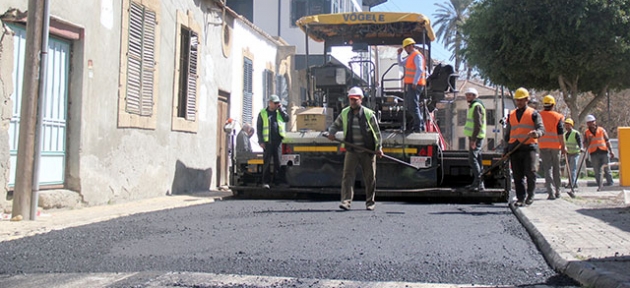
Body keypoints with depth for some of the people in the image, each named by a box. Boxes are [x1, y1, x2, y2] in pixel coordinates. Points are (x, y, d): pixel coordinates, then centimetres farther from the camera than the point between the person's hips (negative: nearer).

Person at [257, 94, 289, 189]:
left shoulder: (280, 112, 16)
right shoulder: (263, 113, 8)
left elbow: (286, 119, -2)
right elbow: (259, 128, 5)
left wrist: (281, 109, -1)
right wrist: (261, 141, -3)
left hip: (278, 140, 2)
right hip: (268, 141, -2)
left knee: (278, 161, 3)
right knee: (267, 162, -2)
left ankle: (277, 180, 11)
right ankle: (266, 181, 2)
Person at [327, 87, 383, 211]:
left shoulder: (369, 114, -4)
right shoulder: (344, 113, 4)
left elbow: (377, 132, 1)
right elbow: (335, 125, 17)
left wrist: (378, 147, -5)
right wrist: (331, 133, -5)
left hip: (368, 151, -1)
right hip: (351, 151, 1)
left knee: (370, 177, 7)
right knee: (347, 175, -11)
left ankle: (370, 202, 21)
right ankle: (346, 201, -14)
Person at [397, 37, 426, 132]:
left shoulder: (417, 55, -12)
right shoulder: (410, 56, 20)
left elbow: (419, 70, -22)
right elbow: (401, 64, 32)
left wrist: (415, 83, -27)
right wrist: (399, 54, 18)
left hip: (414, 85, -10)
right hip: (409, 84, 10)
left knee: (413, 105, -10)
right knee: (408, 105, 16)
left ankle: (418, 127, -7)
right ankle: (420, 123, 23)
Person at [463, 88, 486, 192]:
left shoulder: (476, 106, -12)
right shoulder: (472, 106, 21)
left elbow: (478, 124, -20)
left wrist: (473, 139, -24)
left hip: (476, 137, -11)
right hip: (473, 137, 11)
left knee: (473, 159, -14)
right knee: (476, 160, 12)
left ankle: (479, 184, -15)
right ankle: (476, 182, 17)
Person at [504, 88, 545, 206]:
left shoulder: (533, 114, 6)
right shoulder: (511, 115, 19)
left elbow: (541, 128, -6)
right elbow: (508, 133, 22)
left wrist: (537, 133, -29)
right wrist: (506, 149, 16)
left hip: (529, 147, -4)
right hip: (515, 148, 4)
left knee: (530, 171, -14)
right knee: (517, 174, 3)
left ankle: (530, 195, 3)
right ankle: (520, 197, 8)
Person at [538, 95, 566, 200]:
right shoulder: (558, 117, -3)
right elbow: (560, 133, -7)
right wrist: (563, 146, -1)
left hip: (543, 146, 0)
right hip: (555, 145, 0)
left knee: (547, 169, -1)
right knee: (556, 169, 12)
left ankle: (551, 192, -11)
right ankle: (557, 191, 20)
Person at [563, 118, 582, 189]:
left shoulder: (576, 133, -8)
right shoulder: (565, 134, 14)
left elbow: (579, 141, -19)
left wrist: (581, 148, -35)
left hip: (575, 153, -7)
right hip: (568, 154, 7)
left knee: (573, 169, -12)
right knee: (569, 169, 7)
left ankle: (571, 183, -16)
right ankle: (575, 184, 14)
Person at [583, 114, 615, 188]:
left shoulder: (601, 130, 8)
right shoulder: (586, 133, 8)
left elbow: (607, 141, 11)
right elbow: (585, 145, 7)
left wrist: (611, 151, 4)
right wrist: (589, 140, -12)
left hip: (603, 151, -1)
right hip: (594, 153, 1)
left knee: (607, 169, -2)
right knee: (597, 171, 1)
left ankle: (610, 184, 2)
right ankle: (599, 186, 4)